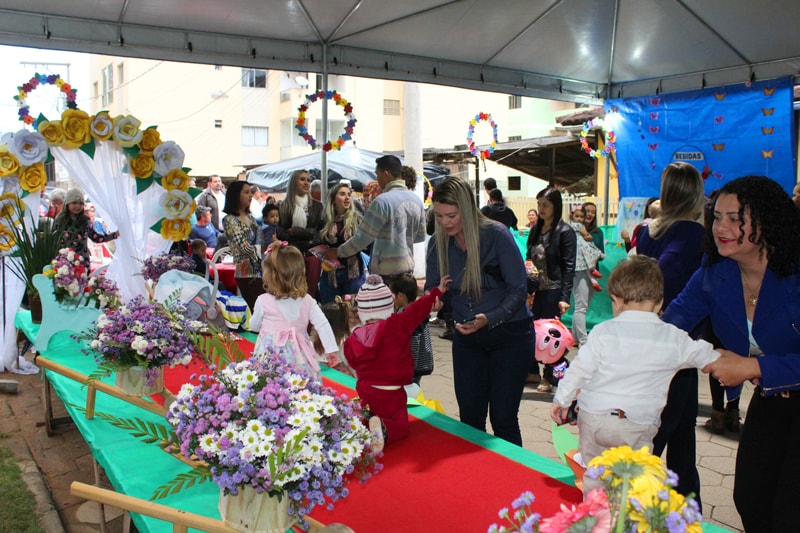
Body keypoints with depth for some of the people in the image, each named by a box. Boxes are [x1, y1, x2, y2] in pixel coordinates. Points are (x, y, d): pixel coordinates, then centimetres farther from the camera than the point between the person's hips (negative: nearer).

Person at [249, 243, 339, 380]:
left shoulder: (263, 301, -6)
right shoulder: (307, 300, 0)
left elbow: (254, 326, 10)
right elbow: (323, 325, -2)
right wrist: (331, 350, 3)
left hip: (271, 355, -2)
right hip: (298, 355, 2)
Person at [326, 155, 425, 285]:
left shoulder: (382, 201, -16)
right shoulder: (416, 200, 6)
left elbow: (363, 237, -14)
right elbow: (420, 236, 15)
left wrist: (338, 252, -2)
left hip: (386, 271, -7)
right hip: (408, 267, 7)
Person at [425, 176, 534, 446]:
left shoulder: (496, 235, -17)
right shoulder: (438, 243, -3)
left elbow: (518, 289, -15)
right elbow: (432, 290, 4)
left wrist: (489, 319, -29)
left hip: (509, 334, -4)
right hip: (467, 337, 4)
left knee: (502, 417, 0)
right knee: (470, 418, 8)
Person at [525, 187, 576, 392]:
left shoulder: (565, 232, -7)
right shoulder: (535, 231, 12)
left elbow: (569, 267, -11)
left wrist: (564, 297, -17)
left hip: (553, 290, -6)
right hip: (535, 288, 6)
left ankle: (550, 377, 13)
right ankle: (532, 372, 21)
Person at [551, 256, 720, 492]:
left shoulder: (603, 333, -6)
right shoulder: (675, 339, -2)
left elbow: (579, 369, -3)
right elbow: (705, 356, 13)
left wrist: (562, 400, 11)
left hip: (594, 417, 0)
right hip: (638, 424, 0)